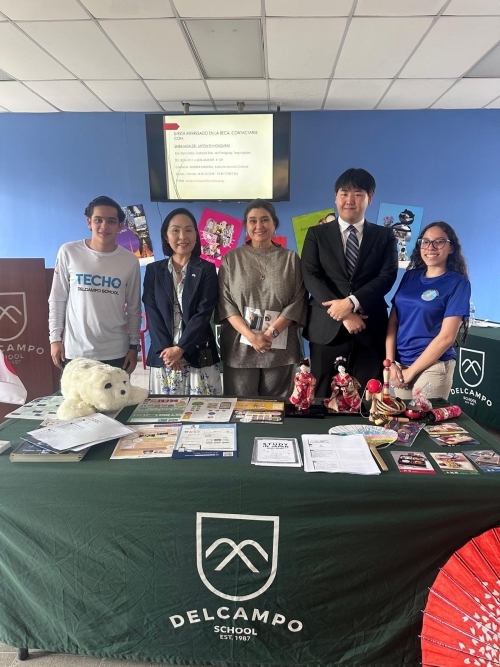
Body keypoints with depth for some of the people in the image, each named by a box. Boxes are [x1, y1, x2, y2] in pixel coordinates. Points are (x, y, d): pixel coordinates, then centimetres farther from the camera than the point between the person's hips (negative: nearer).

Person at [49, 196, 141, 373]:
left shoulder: (130, 261, -1)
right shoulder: (69, 252, -3)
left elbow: (134, 309, 5)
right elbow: (57, 299, 4)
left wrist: (133, 345, 4)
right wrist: (55, 338, 2)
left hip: (116, 352, 1)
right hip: (74, 351, 0)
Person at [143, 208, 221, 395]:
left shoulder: (206, 270, 2)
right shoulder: (153, 270, 8)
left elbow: (204, 313, -7)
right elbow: (152, 314, 1)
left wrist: (180, 348, -15)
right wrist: (165, 349, -12)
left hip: (199, 357, -1)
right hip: (163, 356, 2)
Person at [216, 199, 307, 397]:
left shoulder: (290, 258, 7)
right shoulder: (232, 259, 7)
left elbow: (298, 301, 0)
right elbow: (225, 303, -1)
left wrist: (272, 332, -13)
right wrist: (250, 335, -14)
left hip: (280, 348, 1)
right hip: (240, 347, 0)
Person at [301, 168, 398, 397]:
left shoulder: (384, 236, 12)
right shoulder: (317, 234, 10)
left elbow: (387, 276, -2)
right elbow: (310, 277, -2)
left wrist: (352, 302, -17)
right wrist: (343, 315, -12)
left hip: (369, 329, 1)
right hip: (327, 328, 0)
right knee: (323, 398, 6)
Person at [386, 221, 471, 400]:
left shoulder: (458, 282, -7)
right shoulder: (410, 276, 7)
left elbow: (447, 336, -13)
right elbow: (393, 321, 5)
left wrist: (411, 371, -12)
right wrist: (390, 362, -6)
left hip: (432, 367, -5)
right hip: (400, 364, 5)